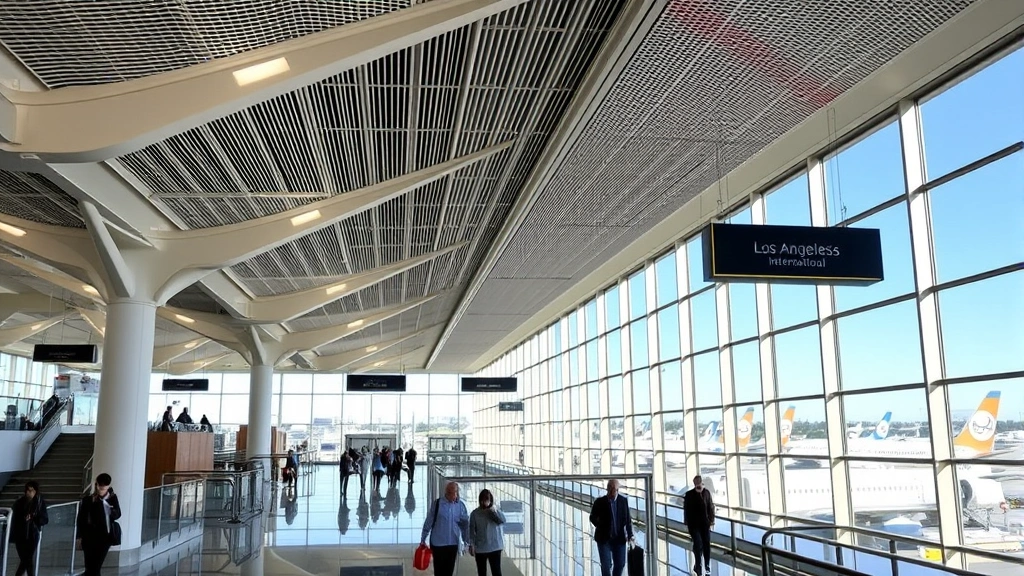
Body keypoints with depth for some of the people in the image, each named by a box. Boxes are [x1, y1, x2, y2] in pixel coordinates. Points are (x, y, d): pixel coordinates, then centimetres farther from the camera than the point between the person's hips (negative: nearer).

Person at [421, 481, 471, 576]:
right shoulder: (437, 503, -8)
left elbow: (465, 525, 8)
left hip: (453, 544, 3)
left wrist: (468, 542, 9)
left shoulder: (461, 506, 1)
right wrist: (423, 539, 1)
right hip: (438, 543, -3)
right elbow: (428, 522, -2)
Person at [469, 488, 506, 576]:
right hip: (480, 548, 1)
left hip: (494, 547, 0)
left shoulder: (496, 511, 3)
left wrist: (494, 510, -27)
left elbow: (503, 520, -15)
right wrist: (471, 545, -9)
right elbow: (472, 530, 0)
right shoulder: (475, 513, -1)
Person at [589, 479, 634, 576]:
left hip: (619, 538, 2)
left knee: (620, 564, 7)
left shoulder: (623, 501, -1)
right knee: (606, 565, -6)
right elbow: (592, 517, 6)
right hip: (604, 538, -2)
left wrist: (630, 535, -6)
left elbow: (628, 519, 2)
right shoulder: (599, 502, -7)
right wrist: (601, 526, -6)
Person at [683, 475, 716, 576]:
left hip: (705, 523, 2)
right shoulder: (689, 494, -9)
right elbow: (686, 510, -4)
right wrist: (687, 524, -4)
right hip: (694, 524, -2)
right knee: (698, 544, -10)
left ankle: (707, 565, 24)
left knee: (706, 544, 7)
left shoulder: (707, 493, -4)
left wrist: (711, 521, 0)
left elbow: (711, 507, 2)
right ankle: (698, 566, 4)